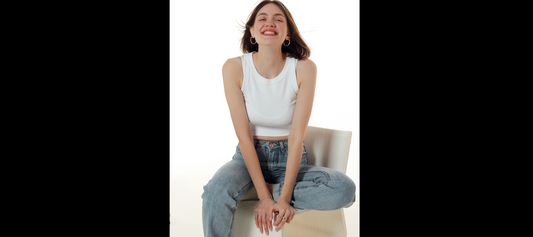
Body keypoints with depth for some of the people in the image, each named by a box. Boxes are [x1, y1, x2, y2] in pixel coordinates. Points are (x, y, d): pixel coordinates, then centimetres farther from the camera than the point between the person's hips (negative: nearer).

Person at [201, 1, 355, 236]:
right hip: (249, 156, -1)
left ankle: (273, 189, -9)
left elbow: (296, 136, -14)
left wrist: (284, 196, -21)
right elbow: (244, 135, -14)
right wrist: (264, 196, -20)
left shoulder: (304, 69, -13)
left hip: (290, 159, 1)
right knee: (215, 193, -33)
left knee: (345, 189, -26)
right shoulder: (234, 68, -13)